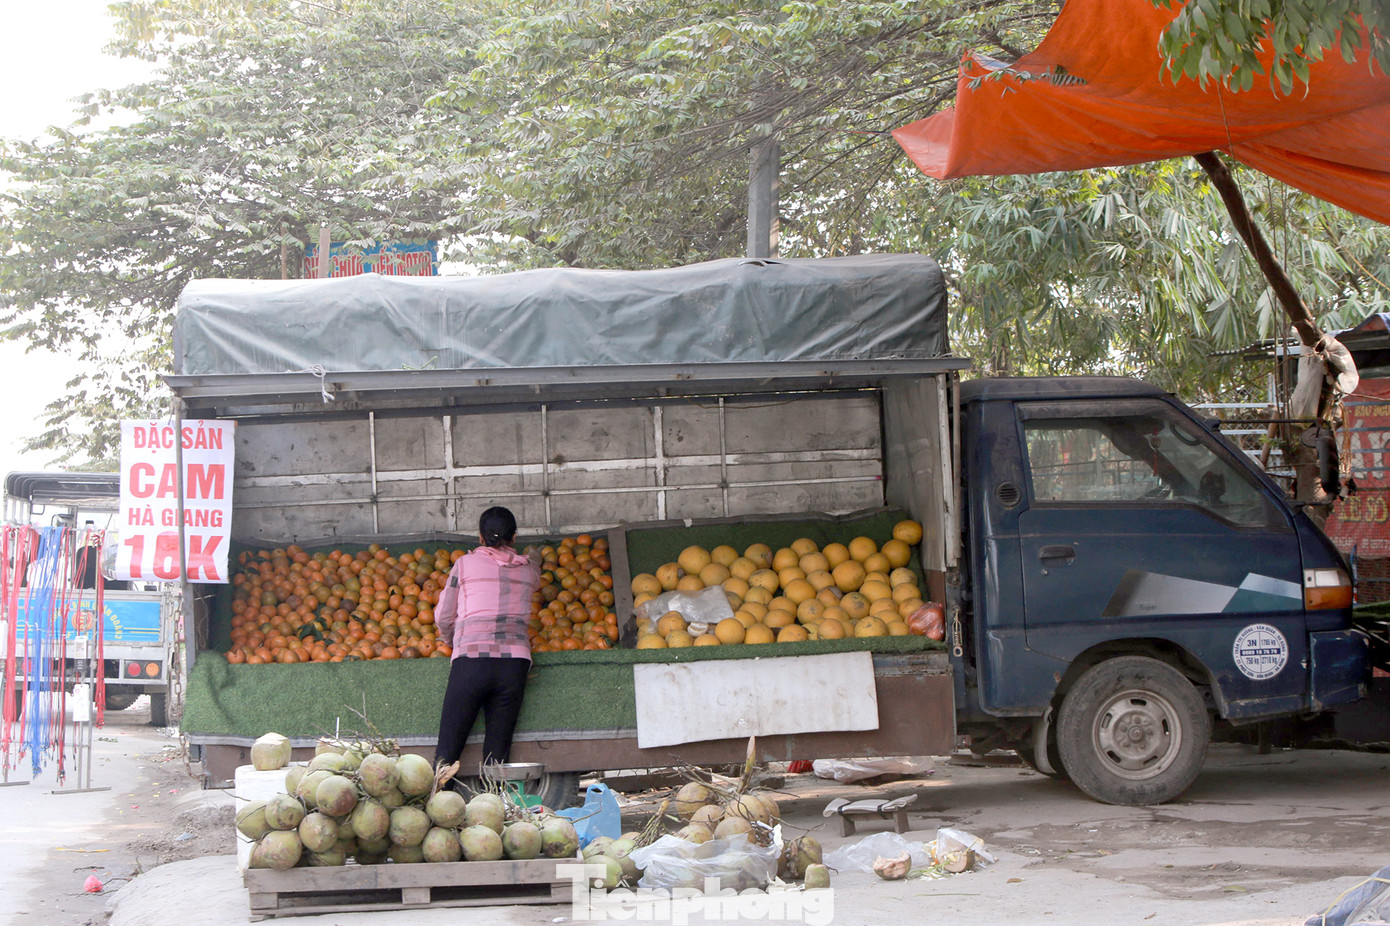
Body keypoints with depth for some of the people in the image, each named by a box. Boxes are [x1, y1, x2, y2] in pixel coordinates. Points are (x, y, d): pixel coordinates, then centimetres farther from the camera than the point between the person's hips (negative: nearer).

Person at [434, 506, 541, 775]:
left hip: (471, 659, -2)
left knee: (448, 747, 2)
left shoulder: (465, 564, 8)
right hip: (515, 661, 2)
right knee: (498, 750, 5)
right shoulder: (530, 570, 14)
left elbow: (443, 617, 12)